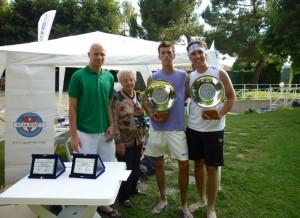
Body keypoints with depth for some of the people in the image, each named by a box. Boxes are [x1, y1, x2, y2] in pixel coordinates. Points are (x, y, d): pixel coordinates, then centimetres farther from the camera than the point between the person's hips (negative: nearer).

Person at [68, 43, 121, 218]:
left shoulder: (109, 77, 6)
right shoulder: (78, 76, -7)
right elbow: (72, 107, -6)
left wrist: (112, 125, 0)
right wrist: (74, 135, -11)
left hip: (105, 132, 5)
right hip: (85, 133, -4)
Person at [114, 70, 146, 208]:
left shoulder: (138, 96, 5)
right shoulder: (117, 97, -14)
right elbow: (114, 121, -17)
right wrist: (118, 142, -19)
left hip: (138, 139, 6)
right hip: (125, 140, -6)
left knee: (136, 167, 18)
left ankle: (133, 189, 40)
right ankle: (123, 197, 23)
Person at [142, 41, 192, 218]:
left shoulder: (183, 76, 3)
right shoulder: (153, 77, 4)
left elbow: (188, 97, 10)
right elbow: (145, 100, 7)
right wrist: (152, 113, -11)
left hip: (177, 127, -1)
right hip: (157, 127, 1)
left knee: (184, 164, -1)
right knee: (159, 163, 11)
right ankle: (163, 200, 31)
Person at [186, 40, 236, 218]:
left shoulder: (219, 73, -6)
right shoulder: (189, 77, 6)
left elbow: (231, 97, -6)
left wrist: (219, 115, -22)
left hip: (213, 129, -4)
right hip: (193, 128, 4)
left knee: (211, 168, 4)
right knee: (198, 164, 15)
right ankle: (201, 200, 35)